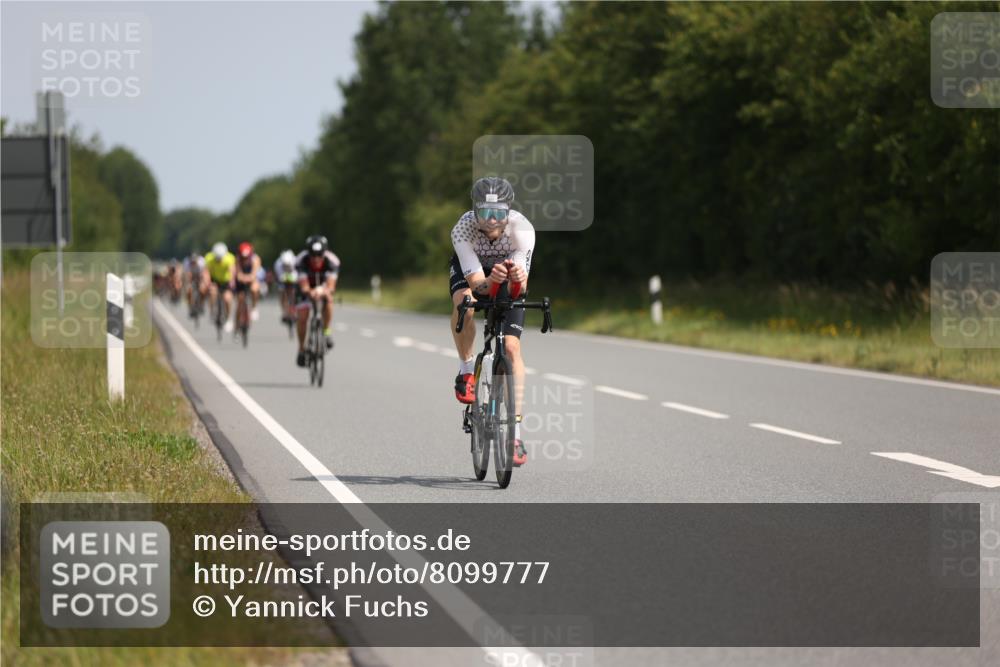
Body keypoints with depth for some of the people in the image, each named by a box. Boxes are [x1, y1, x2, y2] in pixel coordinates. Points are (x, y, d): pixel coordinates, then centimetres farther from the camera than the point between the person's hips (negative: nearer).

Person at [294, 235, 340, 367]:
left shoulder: (332, 261, -35)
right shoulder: (301, 261, -36)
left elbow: (330, 286, -42)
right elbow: (304, 287, -39)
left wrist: (322, 291, -64)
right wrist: (311, 292, -62)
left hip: (323, 285, 0)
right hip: (307, 288, 0)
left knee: (328, 299, -32)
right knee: (302, 316, -12)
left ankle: (326, 331, -13)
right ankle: (301, 349, 8)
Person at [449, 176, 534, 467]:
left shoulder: (522, 229, -36)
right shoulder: (463, 229, -36)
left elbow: (521, 285, -42)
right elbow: (477, 282, -41)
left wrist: (518, 277, -65)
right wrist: (491, 281, -63)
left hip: (508, 271, 0)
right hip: (470, 269, 0)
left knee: (512, 345, -14)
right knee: (464, 302, -36)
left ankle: (515, 433, -11)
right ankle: (466, 370, -10)